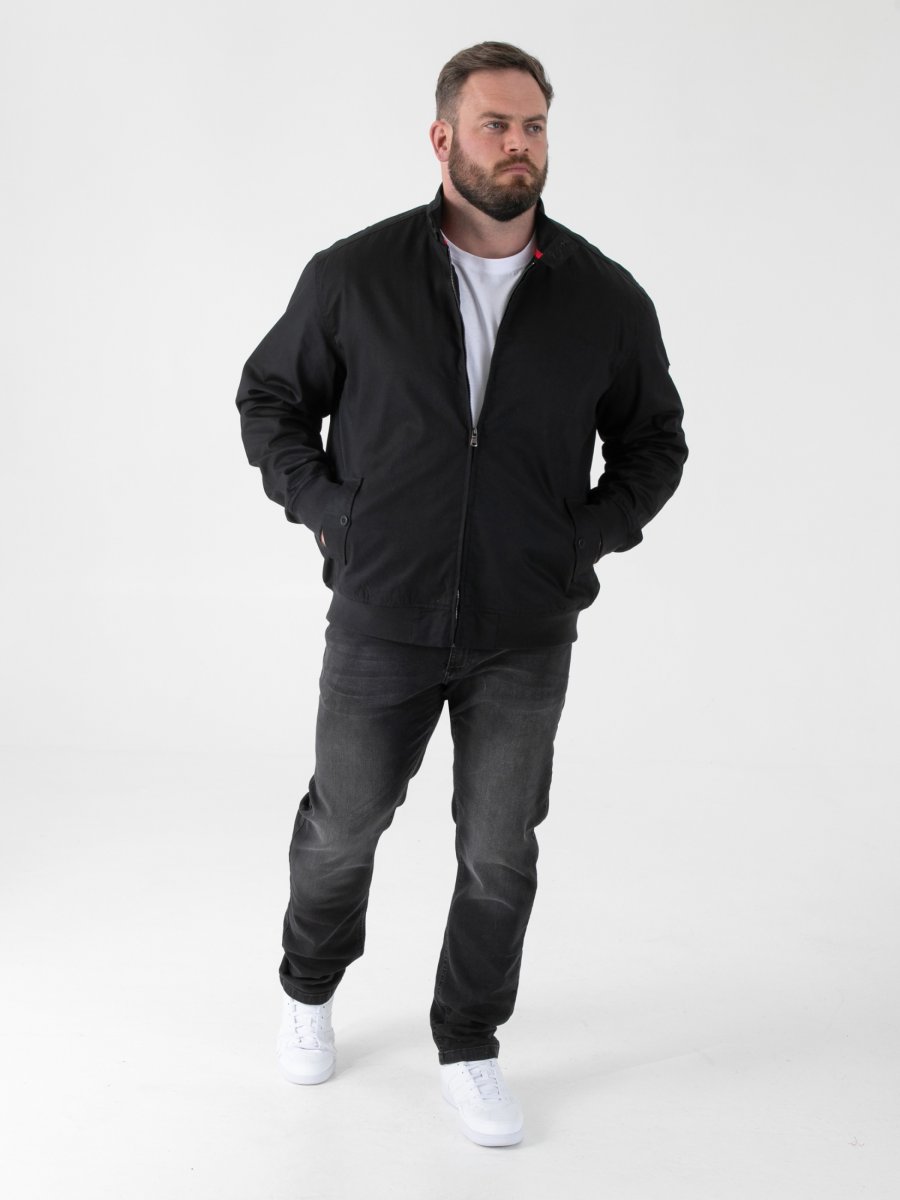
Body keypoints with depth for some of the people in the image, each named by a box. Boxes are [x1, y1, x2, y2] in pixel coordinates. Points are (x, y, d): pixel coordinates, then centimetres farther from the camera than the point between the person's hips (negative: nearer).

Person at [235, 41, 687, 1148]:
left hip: (526, 634, 1)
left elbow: (653, 441, 10)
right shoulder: (355, 275, -7)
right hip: (381, 622, 0)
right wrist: (327, 512, -4)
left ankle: (468, 1051, 31)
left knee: (500, 853, 9)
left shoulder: (605, 298, -4)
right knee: (343, 825, 16)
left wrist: (589, 537, -3)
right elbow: (270, 399, 7)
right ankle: (309, 991, 46)